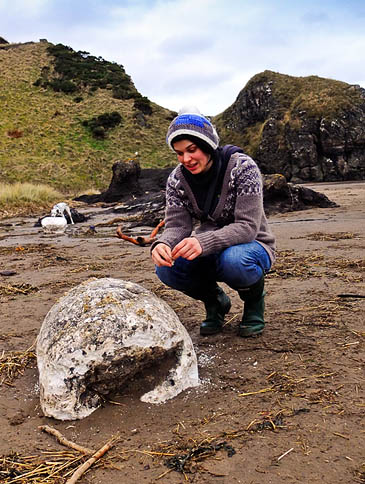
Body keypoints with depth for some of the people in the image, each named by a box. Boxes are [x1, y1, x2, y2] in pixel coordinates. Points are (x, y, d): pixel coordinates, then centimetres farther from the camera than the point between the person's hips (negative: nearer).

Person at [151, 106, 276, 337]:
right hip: (210, 251, 4)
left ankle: (254, 299, -2)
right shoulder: (177, 179, -7)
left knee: (233, 260, -39)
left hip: (251, 247, -4)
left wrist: (203, 242, -44)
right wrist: (163, 244, -37)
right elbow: (177, 225, -12)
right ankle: (215, 301, 7)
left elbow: (247, 226, -28)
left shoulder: (242, 167, -21)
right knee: (166, 268, -23)